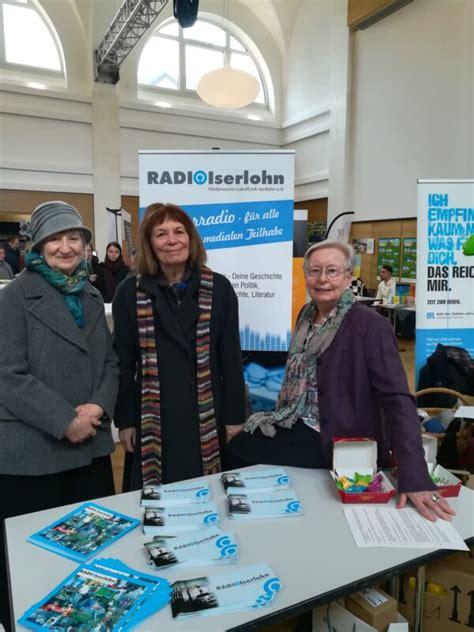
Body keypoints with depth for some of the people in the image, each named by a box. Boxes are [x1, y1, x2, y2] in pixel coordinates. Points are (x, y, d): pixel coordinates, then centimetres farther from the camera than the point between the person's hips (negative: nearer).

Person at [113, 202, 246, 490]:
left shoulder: (218, 288, -1)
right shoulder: (130, 292, 0)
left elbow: (231, 358, 0)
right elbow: (124, 362, 2)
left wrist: (235, 417, -1)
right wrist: (125, 421, 1)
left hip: (206, 413, 0)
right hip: (152, 416, 0)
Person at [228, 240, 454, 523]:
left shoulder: (370, 324, -18)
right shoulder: (307, 314, 4)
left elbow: (398, 400, -25)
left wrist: (414, 476, -32)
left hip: (339, 444, -7)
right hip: (301, 425, 7)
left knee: (240, 449, -11)